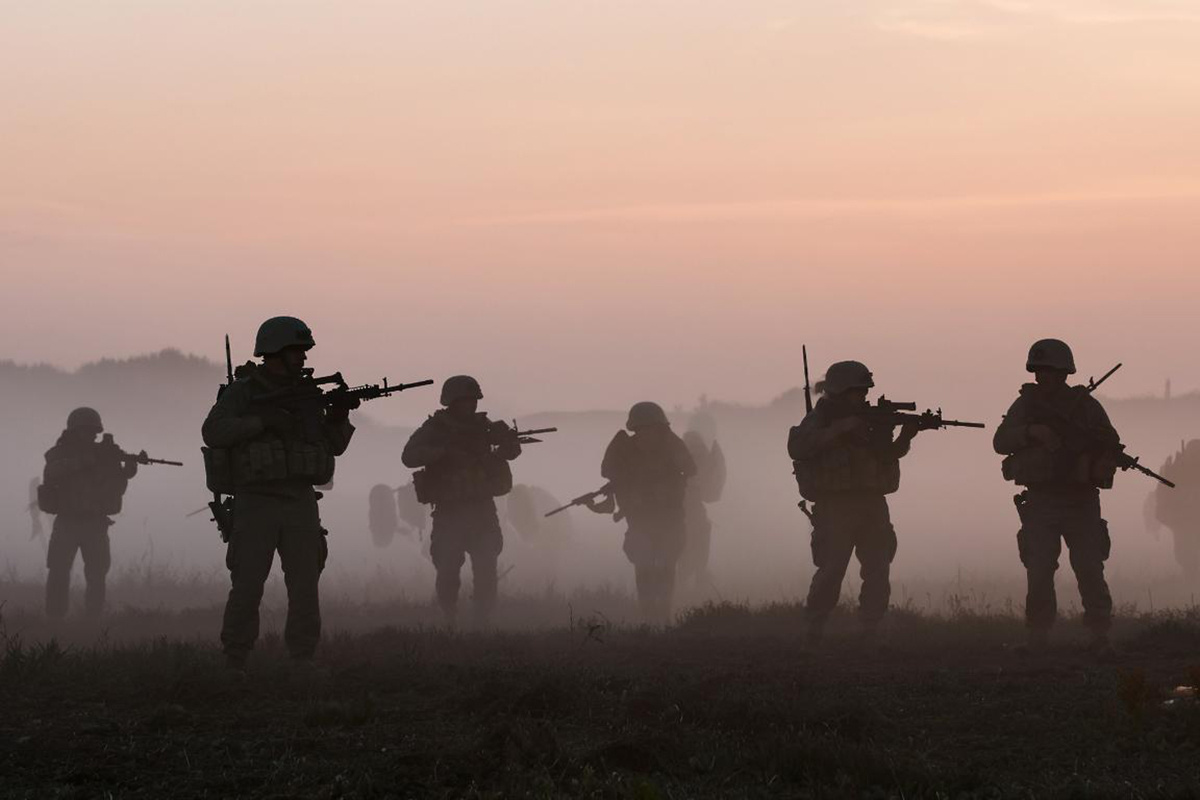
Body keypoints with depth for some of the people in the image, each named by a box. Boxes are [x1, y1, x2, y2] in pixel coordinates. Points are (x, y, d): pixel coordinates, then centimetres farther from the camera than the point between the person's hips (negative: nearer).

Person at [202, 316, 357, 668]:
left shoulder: (307, 393, 11)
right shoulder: (242, 392, -3)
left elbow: (334, 446, 13)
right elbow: (213, 432, -18)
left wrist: (339, 417, -8)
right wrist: (262, 420, -25)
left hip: (300, 504, 4)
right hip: (256, 505, -4)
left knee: (306, 586, -1)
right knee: (247, 587, -6)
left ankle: (303, 662, 4)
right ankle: (234, 663, 1)